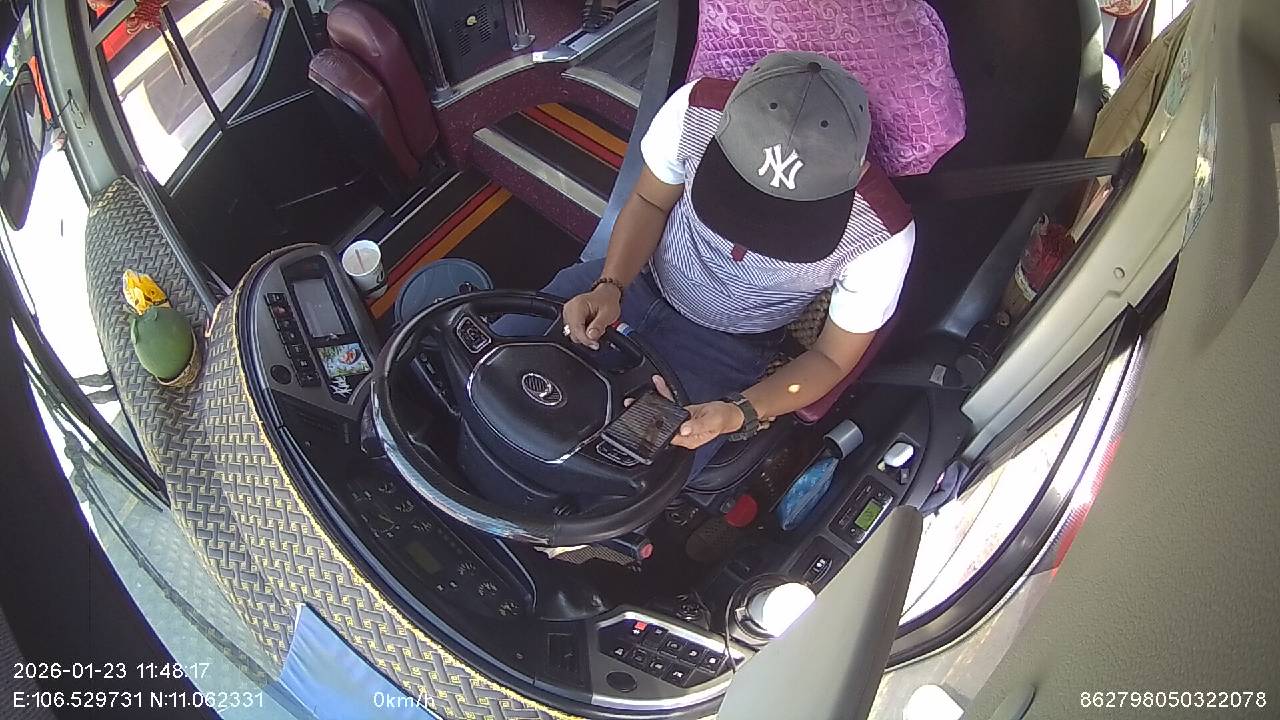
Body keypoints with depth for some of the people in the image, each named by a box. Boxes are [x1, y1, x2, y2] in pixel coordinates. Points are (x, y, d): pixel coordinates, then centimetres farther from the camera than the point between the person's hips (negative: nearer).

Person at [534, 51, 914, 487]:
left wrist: (741, 413, -31)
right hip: (639, 277, 3)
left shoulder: (882, 236, -30)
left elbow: (833, 358, -14)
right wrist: (610, 287, -23)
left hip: (727, 346, -2)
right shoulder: (697, 111, -27)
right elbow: (649, 201, -6)